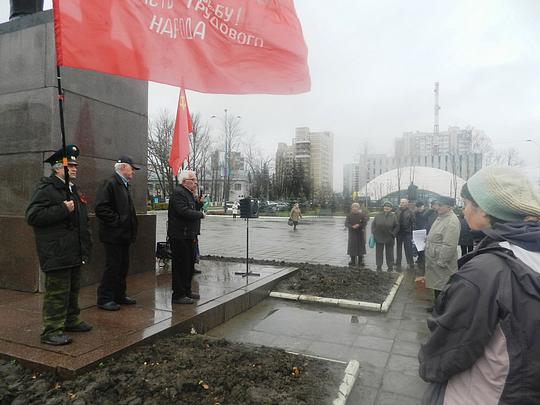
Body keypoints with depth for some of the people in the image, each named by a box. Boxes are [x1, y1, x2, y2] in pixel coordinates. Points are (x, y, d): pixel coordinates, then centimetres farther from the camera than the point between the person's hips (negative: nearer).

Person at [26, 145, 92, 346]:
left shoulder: (74, 190, 18)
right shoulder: (45, 189, -10)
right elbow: (33, 216, -20)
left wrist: (86, 244, 20)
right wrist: (63, 209, -23)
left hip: (74, 252, 9)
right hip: (56, 253, -9)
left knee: (73, 289, 18)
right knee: (57, 291, -4)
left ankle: (71, 320, 32)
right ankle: (51, 331, 6)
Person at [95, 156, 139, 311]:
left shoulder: (125, 185, 18)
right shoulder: (109, 183, -13)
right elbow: (101, 208, -22)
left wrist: (132, 230, 16)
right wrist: (117, 221, -18)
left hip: (124, 234, 9)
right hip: (113, 234, -9)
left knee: (123, 266, 15)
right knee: (112, 267, -2)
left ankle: (119, 295, 27)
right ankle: (104, 299, 10)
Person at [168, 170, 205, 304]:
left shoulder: (189, 194, 18)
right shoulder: (178, 193, -15)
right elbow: (184, 212, -26)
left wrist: (199, 203, 5)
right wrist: (200, 214, -14)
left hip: (189, 236, 10)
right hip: (180, 237, -10)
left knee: (190, 264, 17)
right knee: (181, 265, -3)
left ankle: (186, 290, 30)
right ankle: (178, 295, 7)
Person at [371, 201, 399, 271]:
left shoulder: (393, 216, -3)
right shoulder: (378, 215, 3)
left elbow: (397, 226, 0)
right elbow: (373, 224, 8)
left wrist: (393, 234, -8)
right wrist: (373, 233, 0)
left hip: (389, 238, -2)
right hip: (379, 237, 2)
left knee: (389, 253, 7)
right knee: (379, 252, 7)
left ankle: (390, 266, 18)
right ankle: (379, 266, 17)